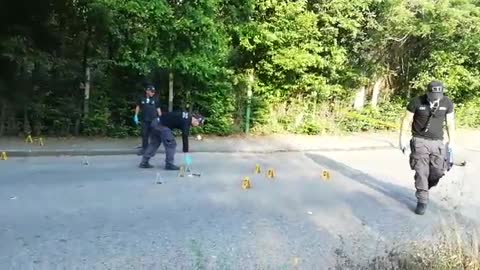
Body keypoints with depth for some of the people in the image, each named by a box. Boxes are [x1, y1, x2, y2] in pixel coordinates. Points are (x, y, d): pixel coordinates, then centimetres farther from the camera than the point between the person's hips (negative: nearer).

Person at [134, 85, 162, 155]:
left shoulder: (155, 100, 2)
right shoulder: (141, 99, 4)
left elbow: (158, 109, 7)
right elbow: (138, 107, 14)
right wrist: (136, 116, 9)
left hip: (153, 120, -1)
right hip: (144, 120, 1)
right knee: (144, 135, 6)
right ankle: (144, 148, 16)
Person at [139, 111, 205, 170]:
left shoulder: (187, 116, 11)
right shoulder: (186, 122, -15)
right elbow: (185, 138, -17)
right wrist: (186, 154, -15)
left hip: (156, 122, 10)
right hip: (162, 125, -10)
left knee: (154, 143, 16)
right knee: (171, 144, -2)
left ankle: (144, 163, 21)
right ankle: (169, 164, 4)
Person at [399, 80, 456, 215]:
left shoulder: (447, 103, -2)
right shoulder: (416, 102, -11)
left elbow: (450, 122, 9)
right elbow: (407, 120, -3)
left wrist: (452, 140, 10)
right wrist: (402, 139, -3)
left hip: (437, 142, 3)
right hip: (419, 141, -3)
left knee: (438, 172, 3)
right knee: (421, 172, -5)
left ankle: (424, 188, 31)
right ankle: (422, 201, 5)